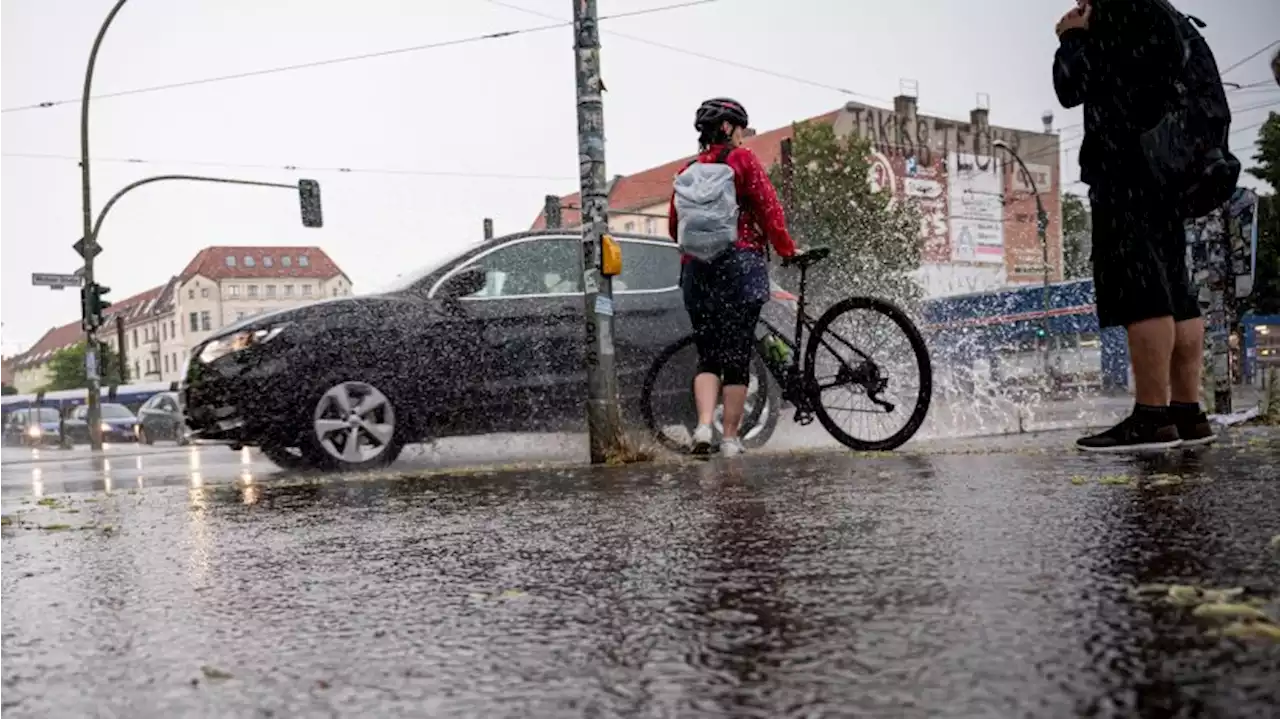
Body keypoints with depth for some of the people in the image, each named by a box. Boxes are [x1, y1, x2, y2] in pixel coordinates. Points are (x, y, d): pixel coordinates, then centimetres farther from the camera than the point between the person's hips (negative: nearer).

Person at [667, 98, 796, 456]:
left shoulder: (688, 170, 11)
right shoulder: (742, 159, -1)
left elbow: (674, 227, 13)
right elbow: (769, 207, -6)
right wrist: (787, 249, 4)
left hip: (697, 270, 4)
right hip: (740, 264, -4)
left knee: (708, 355, 10)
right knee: (737, 354, 3)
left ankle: (703, 427, -9)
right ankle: (730, 439, 6)